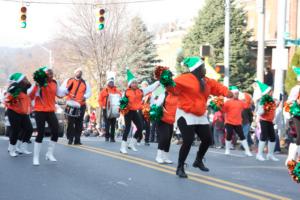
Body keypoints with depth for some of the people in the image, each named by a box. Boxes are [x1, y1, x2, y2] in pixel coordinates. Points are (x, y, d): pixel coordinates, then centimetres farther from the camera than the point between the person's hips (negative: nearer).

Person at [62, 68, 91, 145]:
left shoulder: (85, 83, 13)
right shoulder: (69, 81, 10)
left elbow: (89, 92, 8)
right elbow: (63, 89, 7)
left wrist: (85, 96, -12)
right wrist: (68, 93, -12)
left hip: (81, 105, 2)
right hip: (71, 104, -2)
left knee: (79, 122, 0)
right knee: (70, 121, -6)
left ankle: (77, 140, 5)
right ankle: (70, 138, 2)